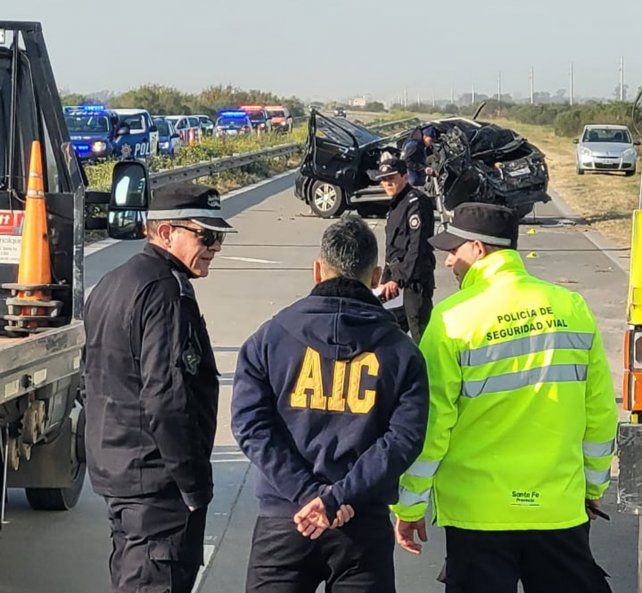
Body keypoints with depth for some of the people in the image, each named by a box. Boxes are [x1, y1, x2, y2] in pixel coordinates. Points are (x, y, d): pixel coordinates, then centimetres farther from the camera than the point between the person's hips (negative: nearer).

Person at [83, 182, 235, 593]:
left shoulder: (112, 284, 15)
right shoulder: (166, 292, -17)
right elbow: (166, 399, -24)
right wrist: (196, 485, -18)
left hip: (115, 468, 10)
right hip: (159, 481, -10)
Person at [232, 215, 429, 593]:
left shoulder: (270, 337, 3)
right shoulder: (400, 351, 2)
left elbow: (251, 424, -6)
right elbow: (404, 439, -9)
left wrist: (307, 493, -11)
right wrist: (337, 499, -13)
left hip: (283, 520, 0)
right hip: (363, 524, 0)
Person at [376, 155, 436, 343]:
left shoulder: (416, 202, -13)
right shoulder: (396, 204, 18)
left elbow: (418, 247, -21)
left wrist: (398, 280, -23)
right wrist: (386, 280, 19)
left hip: (416, 278, -10)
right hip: (398, 275, 10)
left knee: (420, 332, -10)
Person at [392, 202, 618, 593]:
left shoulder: (453, 318, -12)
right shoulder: (572, 307, -2)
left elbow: (430, 422, -10)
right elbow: (600, 411, 4)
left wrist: (410, 506, 0)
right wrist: (595, 485, 18)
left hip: (478, 512, -3)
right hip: (561, 507, 3)